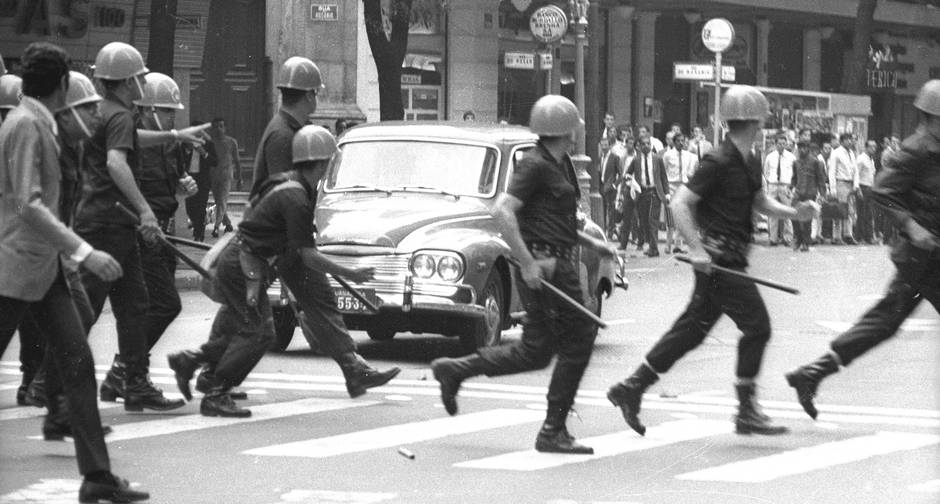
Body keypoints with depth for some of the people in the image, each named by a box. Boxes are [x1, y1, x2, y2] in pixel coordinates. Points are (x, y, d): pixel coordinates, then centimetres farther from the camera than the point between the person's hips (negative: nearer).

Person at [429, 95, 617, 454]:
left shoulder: (558, 166, 16)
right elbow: (502, 212, -22)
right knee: (577, 343, -6)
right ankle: (553, 432, -1)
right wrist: (527, 263, -24)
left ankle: (454, 371, 15)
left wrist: (589, 242, 22)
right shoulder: (535, 166, -13)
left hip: (557, 264, 10)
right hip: (544, 267, -10)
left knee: (535, 352, 10)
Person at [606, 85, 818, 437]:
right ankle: (747, 412, -2)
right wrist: (696, 248, -26)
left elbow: (760, 201, 27)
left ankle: (631, 389, 19)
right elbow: (680, 204, -18)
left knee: (692, 329, 12)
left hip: (730, 260, 10)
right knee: (756, 325, -8)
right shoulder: (718, 162, -15)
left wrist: (794, 213, 10)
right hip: (717, 258, -10)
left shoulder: (750, 163, 13)